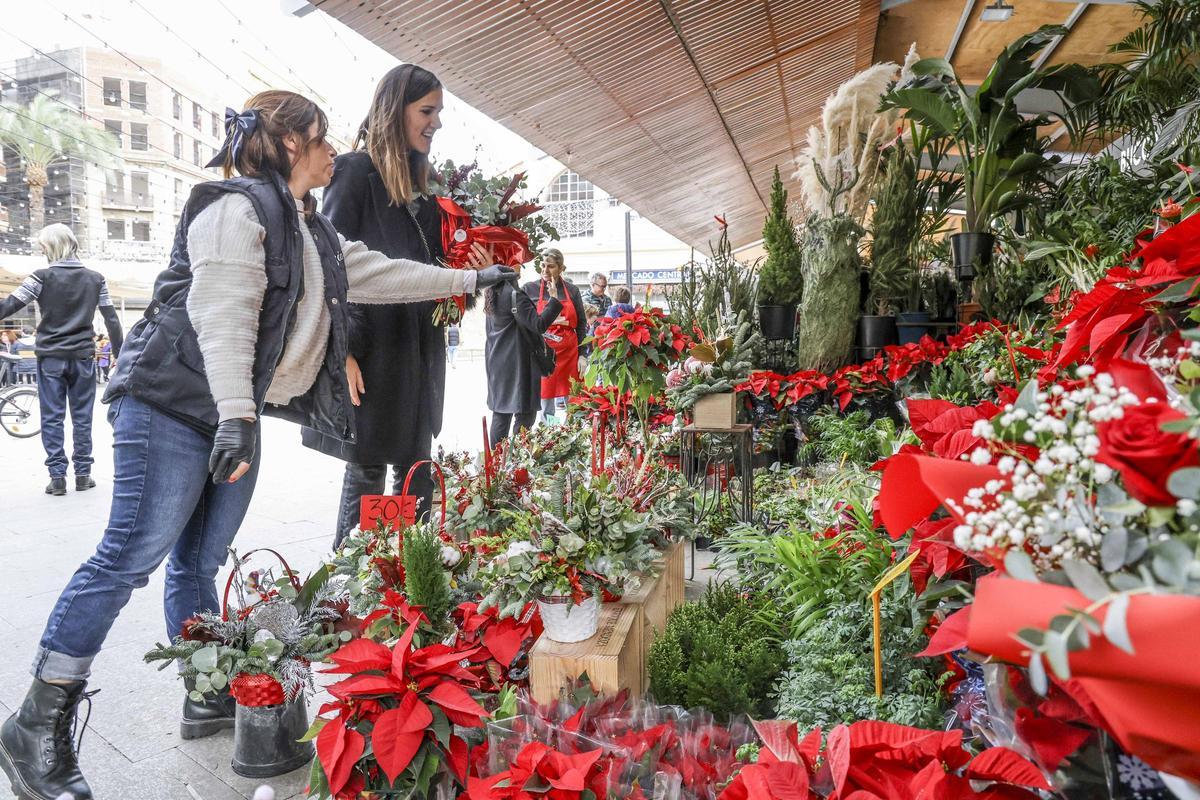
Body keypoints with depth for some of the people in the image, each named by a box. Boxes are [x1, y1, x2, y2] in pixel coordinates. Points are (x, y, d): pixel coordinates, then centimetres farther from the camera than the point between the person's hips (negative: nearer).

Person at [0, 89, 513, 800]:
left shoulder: (311, 232, 18)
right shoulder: (239, 207, -11)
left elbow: (380, 274, 23)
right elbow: (222, 315, -21)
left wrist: (470, 279, 25)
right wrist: (235, 416, -28)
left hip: (234, 413, 9)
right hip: (173, 404, -9)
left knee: (201, 561, 11)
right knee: (131, 556, -8)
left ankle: (208, 702, 19)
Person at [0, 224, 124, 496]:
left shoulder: (43, 277, -5)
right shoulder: (95, 279, 3)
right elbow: (111, 320, 5)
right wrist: (120, 354, 12)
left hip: (51, 357, -2)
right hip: (83, 356, 2)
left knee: (52, 418, 4)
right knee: (82, 416, 8)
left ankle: (58, 477, 3)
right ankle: (83, 474, 11)